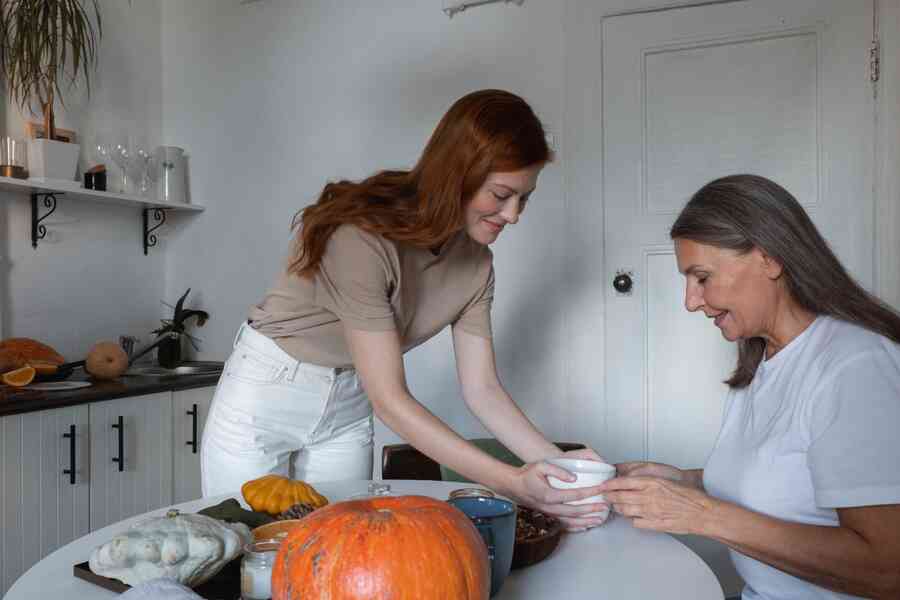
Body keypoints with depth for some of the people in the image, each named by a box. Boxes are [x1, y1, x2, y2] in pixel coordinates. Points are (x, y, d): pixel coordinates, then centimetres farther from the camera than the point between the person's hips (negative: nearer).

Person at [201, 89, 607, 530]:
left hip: (348, 409, 5)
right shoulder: (361, 237, -31)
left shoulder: (475, 261, -10)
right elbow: (389, 400, -30)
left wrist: (557, 462, -21)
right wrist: (512, 482, -34)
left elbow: (481, 388, -7)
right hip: (266, 395, -5)